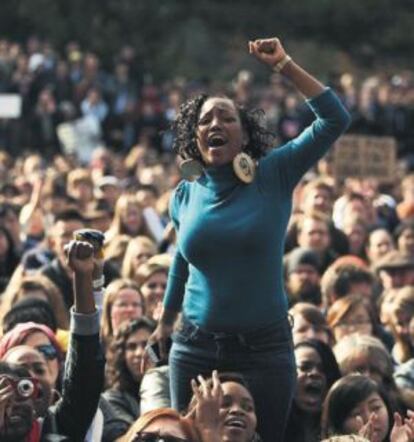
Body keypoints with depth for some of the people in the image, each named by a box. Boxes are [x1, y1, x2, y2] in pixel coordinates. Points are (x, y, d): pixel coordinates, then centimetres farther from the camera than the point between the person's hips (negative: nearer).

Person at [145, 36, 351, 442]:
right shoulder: (185, 196, 4)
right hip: (195, 348, 3)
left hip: (264, 348, -3)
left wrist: (284, 65, -14)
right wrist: (165, 322, 29)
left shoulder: (273, 178, -5)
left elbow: (334, 120, -13)